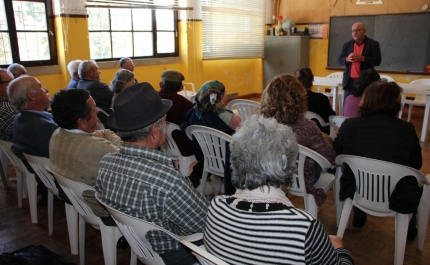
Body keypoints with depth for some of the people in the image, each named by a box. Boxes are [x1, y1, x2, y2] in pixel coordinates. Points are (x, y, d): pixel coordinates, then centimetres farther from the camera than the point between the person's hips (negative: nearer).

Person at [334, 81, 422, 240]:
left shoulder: (348, 125, -13)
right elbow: (416, 164, 0)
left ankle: (359, 217, 48)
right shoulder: (407, 130, -15)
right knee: (418, 182, 29)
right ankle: (409, 229, 42)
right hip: (395, 200, -1)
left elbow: (336, 155, 4)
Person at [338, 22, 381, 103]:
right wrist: (347, 59, -15)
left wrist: (362, 58, -21)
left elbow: (377, 61, -7)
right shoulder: (347, 44, 10)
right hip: (349, 81, 3)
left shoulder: (373, 44, 1)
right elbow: (339, 60, 8)